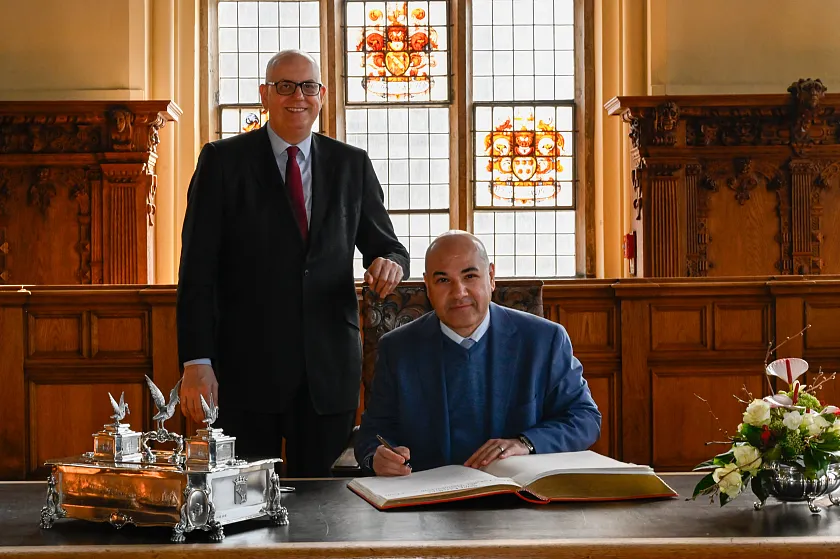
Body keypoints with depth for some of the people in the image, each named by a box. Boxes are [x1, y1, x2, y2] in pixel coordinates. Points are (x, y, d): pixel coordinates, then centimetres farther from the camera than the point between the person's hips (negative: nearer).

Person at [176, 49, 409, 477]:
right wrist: (197, 362, -11)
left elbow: (385, 245, 15)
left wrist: (390, 264, -11)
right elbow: (198, 270, -3)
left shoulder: (352, 165, 10)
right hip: (246, 371, -2)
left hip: (329, 373, 3)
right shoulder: (223, 161, 1)